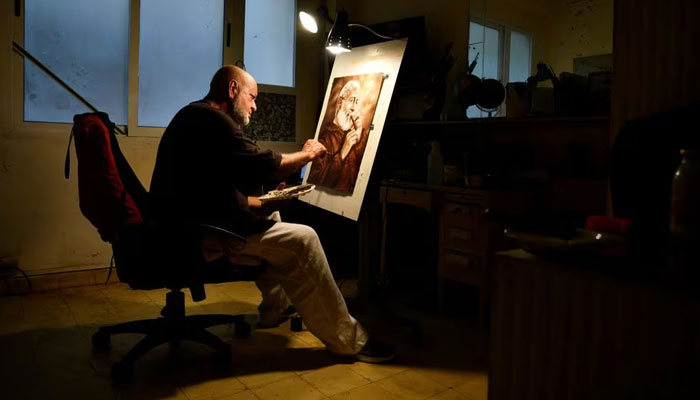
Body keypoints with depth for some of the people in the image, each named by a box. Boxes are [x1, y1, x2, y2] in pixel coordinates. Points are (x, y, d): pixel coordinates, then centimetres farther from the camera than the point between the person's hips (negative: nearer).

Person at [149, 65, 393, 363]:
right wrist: (306, 155, -3)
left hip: (187, 226, 11)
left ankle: (274, 310, 29)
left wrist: (262, 204, 12)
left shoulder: (194, 116, 21)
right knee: (301, 239, -15)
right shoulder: (211, 118, -13)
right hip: (197, 235, -11)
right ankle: (348, 340, -8)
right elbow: (259, 167, -19)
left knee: (271, 221, 27)